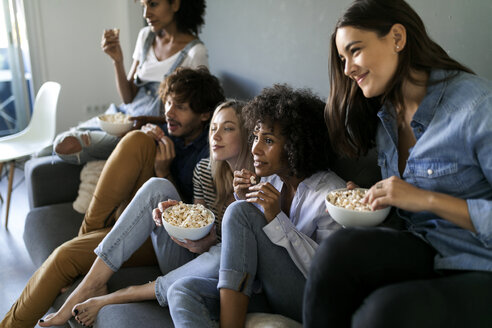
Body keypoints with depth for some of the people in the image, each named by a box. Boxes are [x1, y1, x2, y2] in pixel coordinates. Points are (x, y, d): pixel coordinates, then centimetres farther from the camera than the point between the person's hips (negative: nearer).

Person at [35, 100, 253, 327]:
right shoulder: (205, 170, 3)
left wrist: (206, 244, -31)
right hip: (182, 261, 4)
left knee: (222, 257, -40)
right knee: (157, 186, -16)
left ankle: (111, 299, -22)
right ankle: (88, 287, -19)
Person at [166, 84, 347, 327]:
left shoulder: (331, 193, -11)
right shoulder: (269, 182, 8)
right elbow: (242, 244, 15)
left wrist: (277, 218, -22)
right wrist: (245, 200, -3)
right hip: (266, 293, 6)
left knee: (240, 212, -20)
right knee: (182, 290, -19)